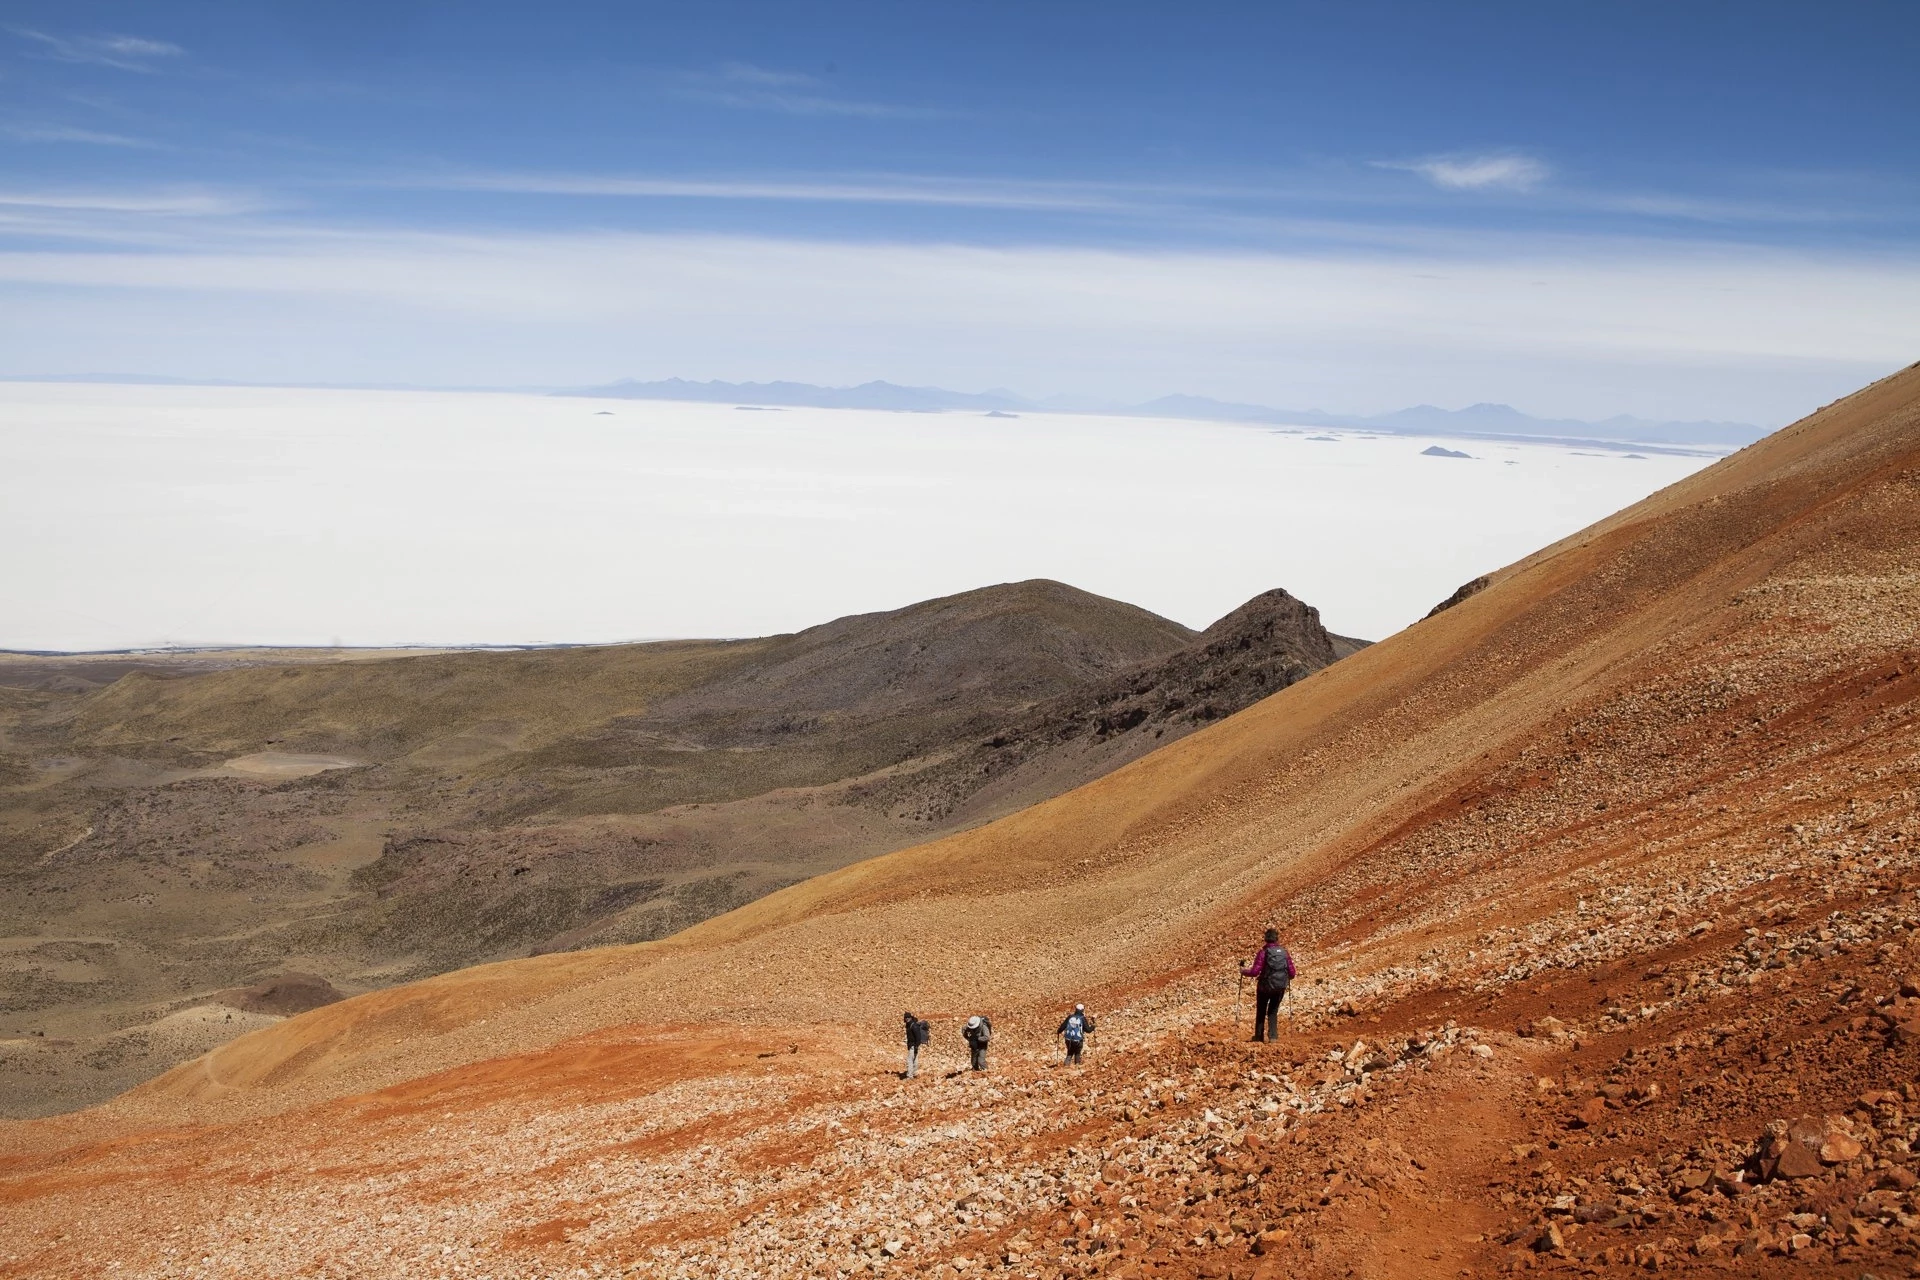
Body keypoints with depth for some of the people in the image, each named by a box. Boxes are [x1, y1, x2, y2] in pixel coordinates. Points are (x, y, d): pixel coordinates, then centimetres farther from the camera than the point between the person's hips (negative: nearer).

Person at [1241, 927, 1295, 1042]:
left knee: (1261, 1012, 18)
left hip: (1265, 986, -3)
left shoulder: (1264, 952, -12)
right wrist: (1288, 978, 22)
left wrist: (1243, 971, 0)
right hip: (1280, 987, 3)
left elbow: (1255, 971, -18)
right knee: (1273, 1012, 18)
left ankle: (1259, 1036, 23)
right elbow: (1292, 972, 0)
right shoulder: (1284, 952, -2)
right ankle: (1273, 1036, 7)